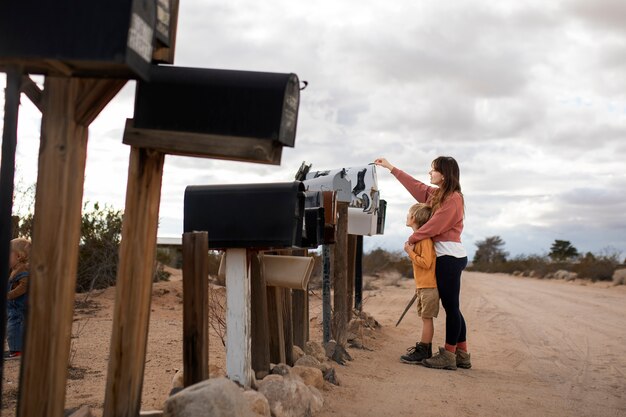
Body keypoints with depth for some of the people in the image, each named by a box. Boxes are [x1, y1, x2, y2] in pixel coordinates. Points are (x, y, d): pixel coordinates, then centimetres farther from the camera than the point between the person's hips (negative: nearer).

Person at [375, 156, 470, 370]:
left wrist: (411, 239, -4)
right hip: (444, 256, 9)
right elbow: (415, 184, 24)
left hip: (450, 256, -9)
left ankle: (449, 355, -1)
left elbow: (434, 225, -15)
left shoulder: (453, 198, -12)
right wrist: (391, 167, 28)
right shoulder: (435, 194, 15)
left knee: (450, 306, -5)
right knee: (451, 307, 11)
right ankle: (462, 354, 17)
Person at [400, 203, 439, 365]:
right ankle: (425, 348, 23)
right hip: (422, 285, 10)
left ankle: (422, 352, -1)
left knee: (426, 318, -4)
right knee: (425, 318, 15)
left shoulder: (424, 239, -17)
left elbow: (426, 262, -25)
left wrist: (410, 252, -18)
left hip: (429, 286, -10)